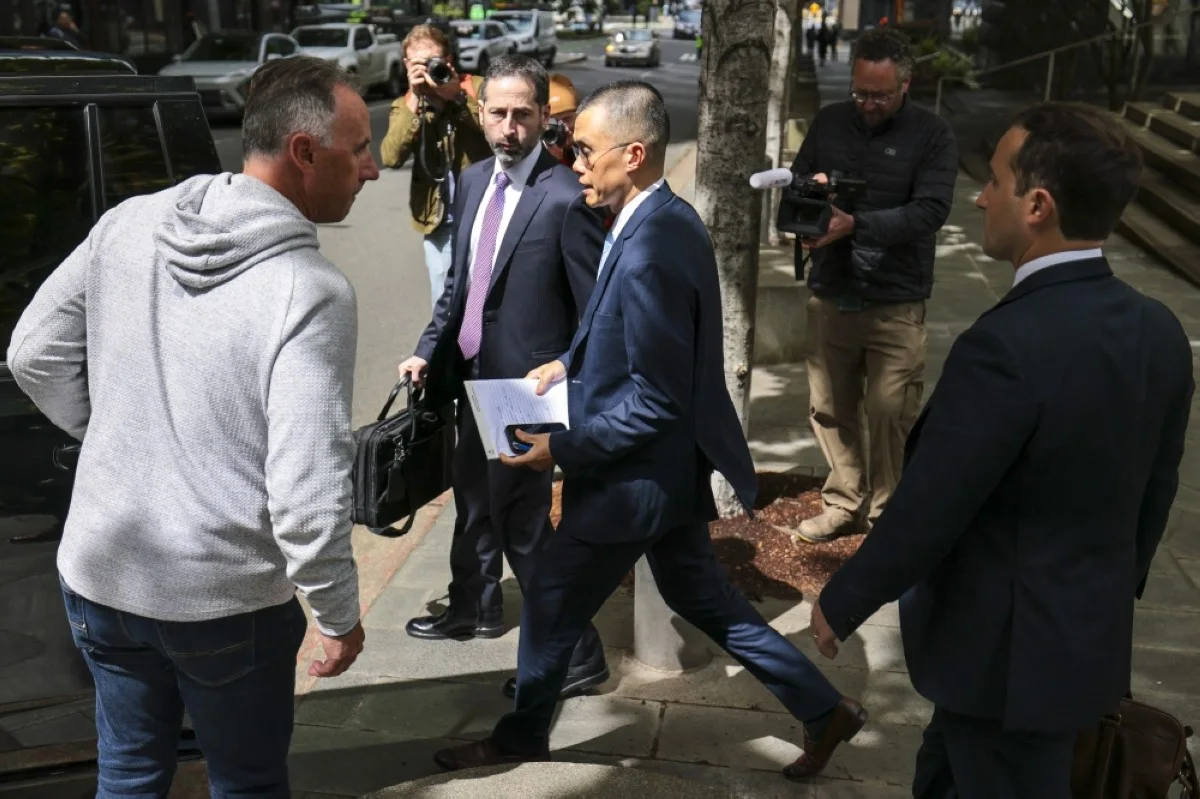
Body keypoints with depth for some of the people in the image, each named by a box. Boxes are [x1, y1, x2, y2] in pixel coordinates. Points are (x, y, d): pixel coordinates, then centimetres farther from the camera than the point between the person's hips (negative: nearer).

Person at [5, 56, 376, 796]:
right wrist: (340, 615, -10)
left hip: (99, 575, 5)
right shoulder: (312, 291, -23)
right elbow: (306, 491, -25)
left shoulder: (129, 223, -4)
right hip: (224, 600, -5)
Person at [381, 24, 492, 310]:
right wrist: (414, 99, -16)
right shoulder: (405, 106, 6)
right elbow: (391, 157, -11)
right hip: (440, 224, 3)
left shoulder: (477, 87, -1)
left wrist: (457, 94, -21)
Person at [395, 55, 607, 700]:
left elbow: (596, 312, -17)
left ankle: (575, 654, 14)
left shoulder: (565, 198, -19)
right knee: (473, 497, 24)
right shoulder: (474, 181, 6)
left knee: (522, 521, -3)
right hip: (473, 375, 9)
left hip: (526, 384, -8)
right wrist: (428, 350, 8)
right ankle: (474, 607, 48)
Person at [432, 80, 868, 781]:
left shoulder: (647, 252, -28)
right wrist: (571, 364, 9)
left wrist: (563, 447, -19)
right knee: (701, 599, 22)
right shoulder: (672, 218, 3)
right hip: (674, 463, 10)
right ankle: (825, 709, 31)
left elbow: (655, 399, -26)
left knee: (551, 605, 11)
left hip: (640, 476, -10)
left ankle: (523, 736, 35)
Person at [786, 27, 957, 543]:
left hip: (896, 303, -4)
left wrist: (856, 224, -28)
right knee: (829, 409, 12)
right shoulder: (829, 121, 6)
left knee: (892, 417, 0)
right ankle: (844, 503, 29)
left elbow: (930, 210, -17)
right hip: (829, 296, 4)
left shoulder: (932, 135, -6)